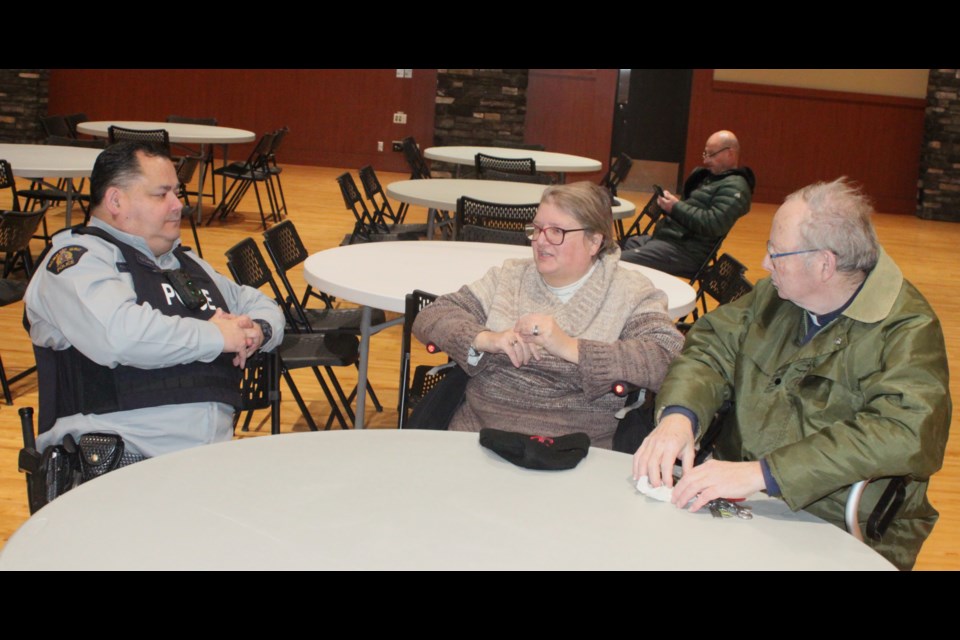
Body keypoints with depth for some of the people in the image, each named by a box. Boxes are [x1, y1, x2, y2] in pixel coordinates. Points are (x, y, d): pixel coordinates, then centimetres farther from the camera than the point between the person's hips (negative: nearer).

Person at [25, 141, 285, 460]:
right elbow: (119, 336, -17)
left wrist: (258, 330, 11)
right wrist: (215, 336, -4)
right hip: (121, 460, -6)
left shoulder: (184, 262, 27)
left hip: (213, 455, 7)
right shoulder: (77, 257, 2)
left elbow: (263, 306, 37)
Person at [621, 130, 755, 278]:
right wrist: (668, 203, 2)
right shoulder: (708, 176, 20)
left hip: (685, 250, -10)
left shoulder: (735, 187, -10)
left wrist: (676, 207, -17)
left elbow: (714, 224, -23)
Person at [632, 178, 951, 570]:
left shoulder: (908, 331, -14)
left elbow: (905, 434, -28)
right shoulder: (776, 294, 8)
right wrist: (679, 415, -17)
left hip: (834, 536, -6)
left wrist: (761, 472, -34)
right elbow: (712, 347, 7)